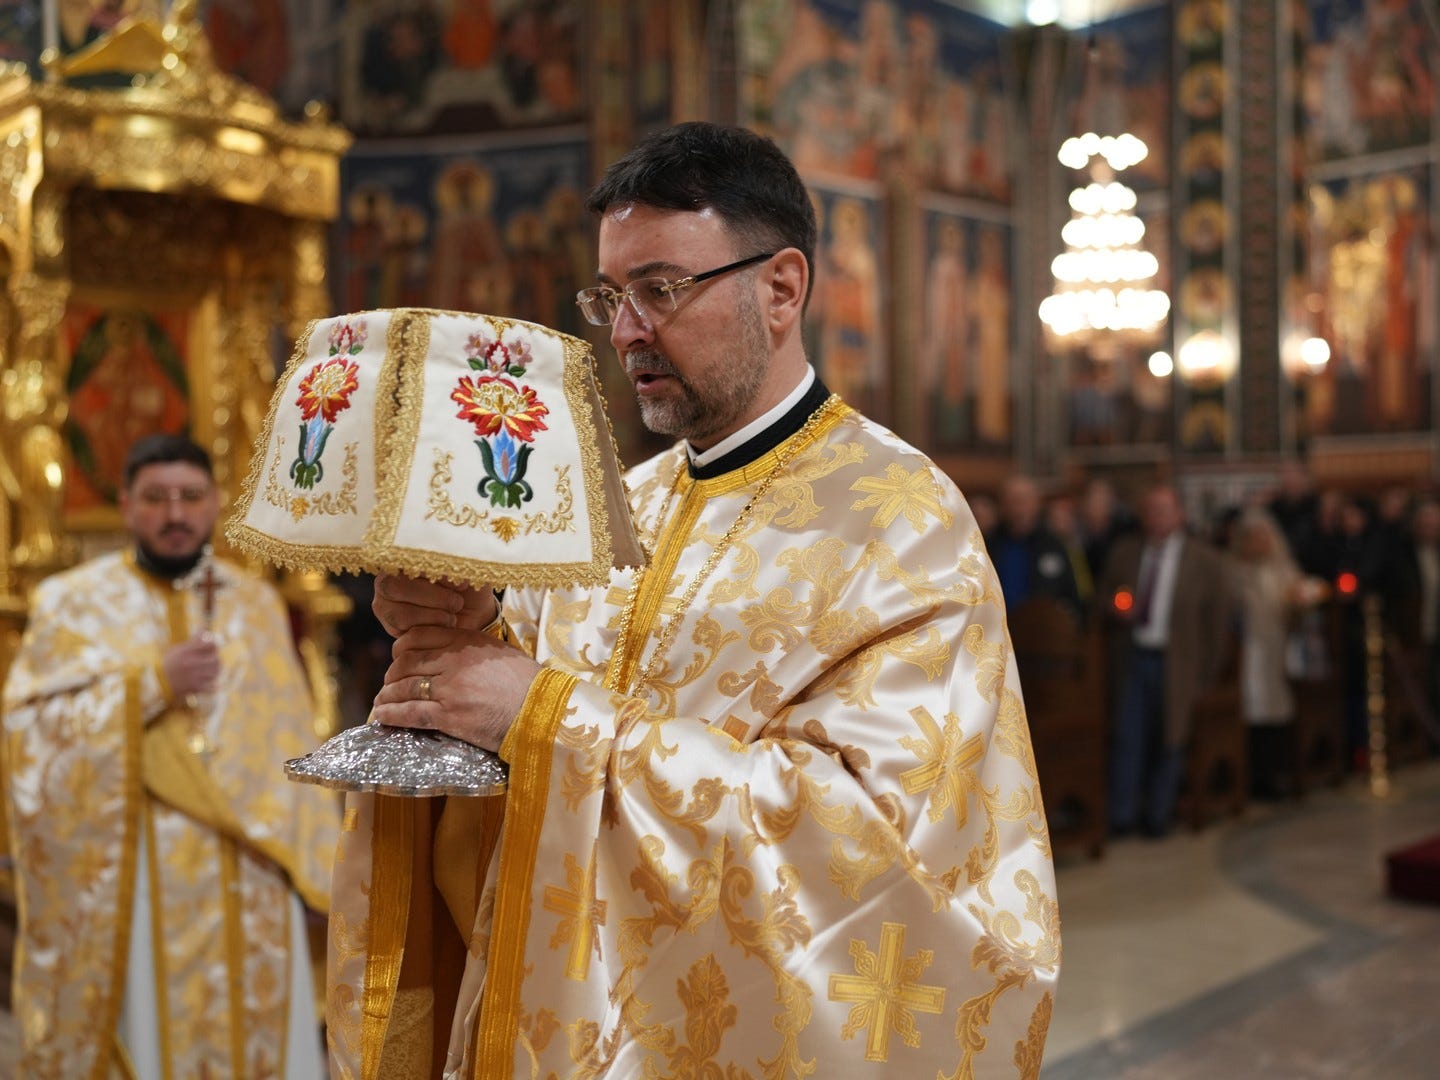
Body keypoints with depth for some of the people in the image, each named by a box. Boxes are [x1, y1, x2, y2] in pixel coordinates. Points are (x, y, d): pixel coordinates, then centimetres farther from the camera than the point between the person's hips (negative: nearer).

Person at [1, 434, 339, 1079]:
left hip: (246, 888, 2)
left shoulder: (257, 604, 11)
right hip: (126, 886, -2)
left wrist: (309, 860, 5)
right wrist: (154, 683, -15)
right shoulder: (73, 603, 4)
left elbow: (291, 742, 10)